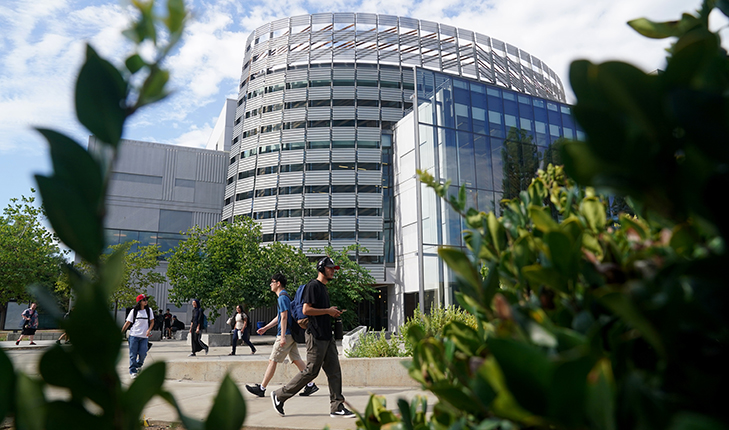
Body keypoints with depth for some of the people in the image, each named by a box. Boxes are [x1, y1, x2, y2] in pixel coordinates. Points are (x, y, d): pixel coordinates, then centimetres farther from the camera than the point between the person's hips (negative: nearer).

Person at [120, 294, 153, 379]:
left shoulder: (149, 310, 7)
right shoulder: (133, 311, 2)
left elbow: (152, 321, 10)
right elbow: (128, 322, 4)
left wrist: (149, 330, -5)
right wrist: (121, 332, -1)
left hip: (144, 336, 1)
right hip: (134, 335, -1)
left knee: (143, 354, -2)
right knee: (133, 354, -1)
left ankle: (139, 365, 27)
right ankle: (132, 371, 9)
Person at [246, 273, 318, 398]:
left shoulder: (283, 297, -12)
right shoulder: (285, 296, 19)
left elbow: (284, 317, -18)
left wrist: (282, 336, -21)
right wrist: (265, 328, 27)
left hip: (286, 335, -10)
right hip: (291, 334, 10)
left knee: (272, 360, -1)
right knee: (296, 360, 8)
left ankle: (261, 389, 7)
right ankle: (311, 385, 6)